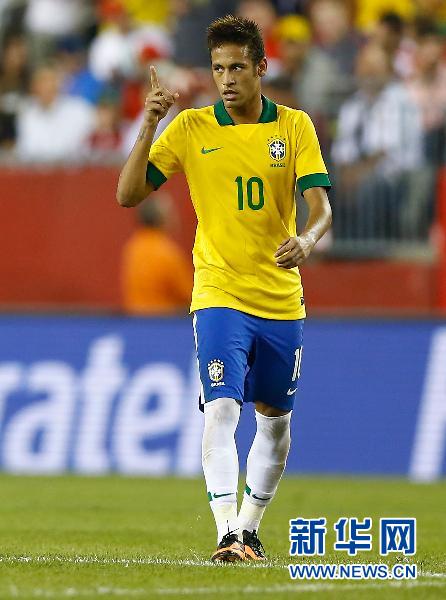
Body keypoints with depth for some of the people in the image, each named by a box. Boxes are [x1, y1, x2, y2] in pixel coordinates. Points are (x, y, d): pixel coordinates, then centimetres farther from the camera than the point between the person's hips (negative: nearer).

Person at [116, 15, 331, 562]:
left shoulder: (294, 126, 1)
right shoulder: (190, 128, -1)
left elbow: (320, 203, -7)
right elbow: (128, 194, -4)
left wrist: (306, 239, -29)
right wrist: (148, 126, -16)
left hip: (282, 299, 3)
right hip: (219, 295, -2)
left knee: (275, 419, 13)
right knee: (221, 410, -19)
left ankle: (250, 527, 30)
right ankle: (227, 534, -26)